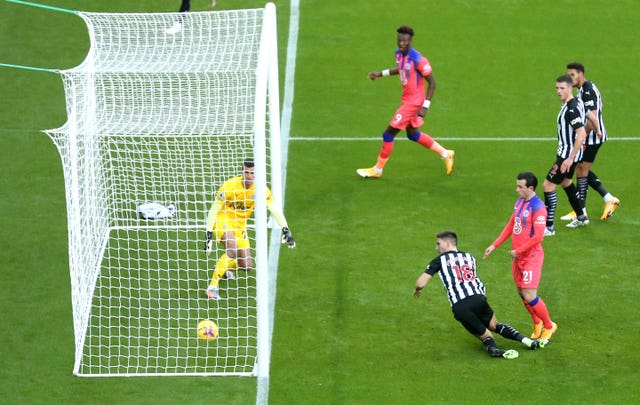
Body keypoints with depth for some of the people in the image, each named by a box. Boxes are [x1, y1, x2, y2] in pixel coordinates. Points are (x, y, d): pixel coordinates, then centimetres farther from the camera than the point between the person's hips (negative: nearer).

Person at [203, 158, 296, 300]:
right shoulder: (230, 186, -23)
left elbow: (275, 210, -15)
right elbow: (214, 210, -18)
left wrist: (285, 230, -28)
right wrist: (209, 235, -22)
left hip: (240, 226, 5)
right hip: (223, 220, -5)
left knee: (246, 265, 3)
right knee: (232, 250, -33)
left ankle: (226, 271, 39)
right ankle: (212, 287, -27)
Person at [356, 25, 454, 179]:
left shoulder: (418, 60, -25)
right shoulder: (399, 54, 0)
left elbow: (432, 82, -18)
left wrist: (425, 107, -20)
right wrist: (381, 73, 14)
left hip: (413, 102, -9)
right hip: (407, 99, 9)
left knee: (388, 134, -3)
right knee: (413, 134, 21)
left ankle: (377, 170, 12)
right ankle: (445, 154, 33)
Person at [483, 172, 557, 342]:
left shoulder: (538, 208, -19)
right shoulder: (519, 202, 7)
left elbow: (538, 237, -22)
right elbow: (510, 226, 17)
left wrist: (518, 251, -14)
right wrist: (494, 246, 12)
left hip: (531, 257, -8)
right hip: (518, 257, 8)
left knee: (529, 296, -9)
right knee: (522, 293, 13)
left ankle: (549, 326, 10)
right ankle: (537, 323, 31)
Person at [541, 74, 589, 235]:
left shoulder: (571, 109, -26)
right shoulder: (576, 103, 5)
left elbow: (581, 135, -30)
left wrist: (570, 159, -28)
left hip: (568, 154, -11)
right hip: (566, 152, 11)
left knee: (548, 185, -9)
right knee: (565, 182, 28)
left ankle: (549, 227, -5)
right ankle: (581, 217, 43)